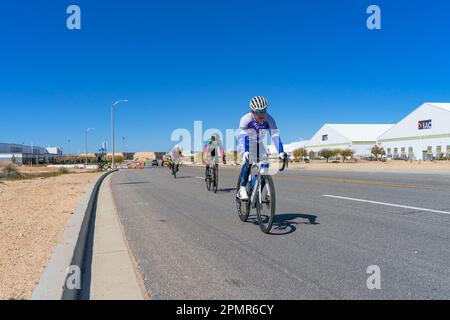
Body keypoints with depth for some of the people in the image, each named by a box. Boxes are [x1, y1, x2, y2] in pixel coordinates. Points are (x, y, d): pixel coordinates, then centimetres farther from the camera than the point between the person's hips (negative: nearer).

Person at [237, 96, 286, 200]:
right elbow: (242, 137, -40)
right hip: (246, 143, -3)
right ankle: (242, 189, -21)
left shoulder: (269, 120, -25)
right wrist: (245, 151, -56)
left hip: (259, 144, 3)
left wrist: (281, 152, -44)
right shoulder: (246, 119, -30)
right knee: (248, 162, -29)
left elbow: (275, 136, -31)